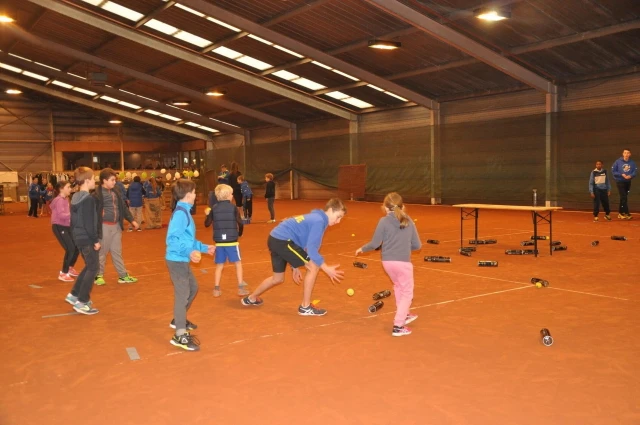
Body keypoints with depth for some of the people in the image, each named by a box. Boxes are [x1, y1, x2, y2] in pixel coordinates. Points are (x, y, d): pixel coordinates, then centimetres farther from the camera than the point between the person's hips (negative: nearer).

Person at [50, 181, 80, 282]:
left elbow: (67, 213, 9)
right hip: (59, 227, -9)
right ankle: (63, 273, -2)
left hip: (67, 226, 9)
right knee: (70, 249, -14)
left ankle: (70, 268, 32)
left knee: (77, 247, 12)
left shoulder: (66, 199, 12)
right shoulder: (59, 200, -16)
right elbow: (61, 215, -28)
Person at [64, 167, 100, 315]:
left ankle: (74, 295, 26)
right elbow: (89, 223, -21)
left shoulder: (76, 197, 11)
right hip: (87, 239, -10)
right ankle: (81, 302, 0)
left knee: (88, 266, 21)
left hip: (79, 237, 10)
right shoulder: (89, 199, -19)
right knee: (93, 268, -2)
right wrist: (96, 240, -15)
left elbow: (74, 219, 17)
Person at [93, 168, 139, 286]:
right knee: (102, 252, 6)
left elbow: (123, 207, 16)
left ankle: (123, 275, 20)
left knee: (117, 252, 14)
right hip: (105, 226, -7)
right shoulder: (98, 194, -14)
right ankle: (99, 275, 21)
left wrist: (131, 220, 12)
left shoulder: (115, 192, 9)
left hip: (116, 226, 7)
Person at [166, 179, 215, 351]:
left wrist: (204, 248, 27)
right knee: (182, 294, -5)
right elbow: (172, 239, -27)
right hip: (177, 260, -10)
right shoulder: (180, 213, -19)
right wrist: (189, 252, -38)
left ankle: (179, 320, 40)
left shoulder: (184, 212, 12)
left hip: (182, 260, 10)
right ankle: (180, 336, 1)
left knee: (192, 288, 24)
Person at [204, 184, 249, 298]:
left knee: (219, 265, 13)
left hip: (219, 242, 3)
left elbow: (207, 224, 7)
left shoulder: (214, 208, 3)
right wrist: (239, 233, 10)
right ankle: (241, 288, 6)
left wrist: (207, 214, 26)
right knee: (238, 263, 8)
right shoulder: (233, 207, -6)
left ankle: (216, 289, 12)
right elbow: (240, 223, -9)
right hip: (231, 241, -3)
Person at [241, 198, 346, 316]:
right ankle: (305, 307, 0)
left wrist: (295, 266, 26)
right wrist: (327, 269, -13)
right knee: (314, 266, -8)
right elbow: (311, 249, -18)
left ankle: (251, 298, 47)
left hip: (275, 239, 10)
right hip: (282, 240, -10)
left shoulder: (314, 218, 18)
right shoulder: (319, 221, -13)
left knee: (278, 279, 26)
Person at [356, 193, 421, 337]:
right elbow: (417, 245, 7)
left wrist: (362, 249, 15)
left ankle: (404, 315, 41)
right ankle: (398, 326, -1)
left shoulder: (384, 221, -2)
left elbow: (375, 244, -3)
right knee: (407, 292, 10)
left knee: (398, 286, 28)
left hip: (387, 261, 2)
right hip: (403, 262, -2)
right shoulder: (409, 222, 3)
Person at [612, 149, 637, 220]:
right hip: (620, 182, -3)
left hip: (628, 182, 3)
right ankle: (627, 214, -10)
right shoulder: (618, 162, -7)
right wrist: (621, 174, -17)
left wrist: (630, 175, -20)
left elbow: (635, 171, 0)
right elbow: (613, 171, -6)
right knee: (624, 197, -9)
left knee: (623, 198, 11)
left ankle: (620, 213, 21)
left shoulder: (632, 163, -1)